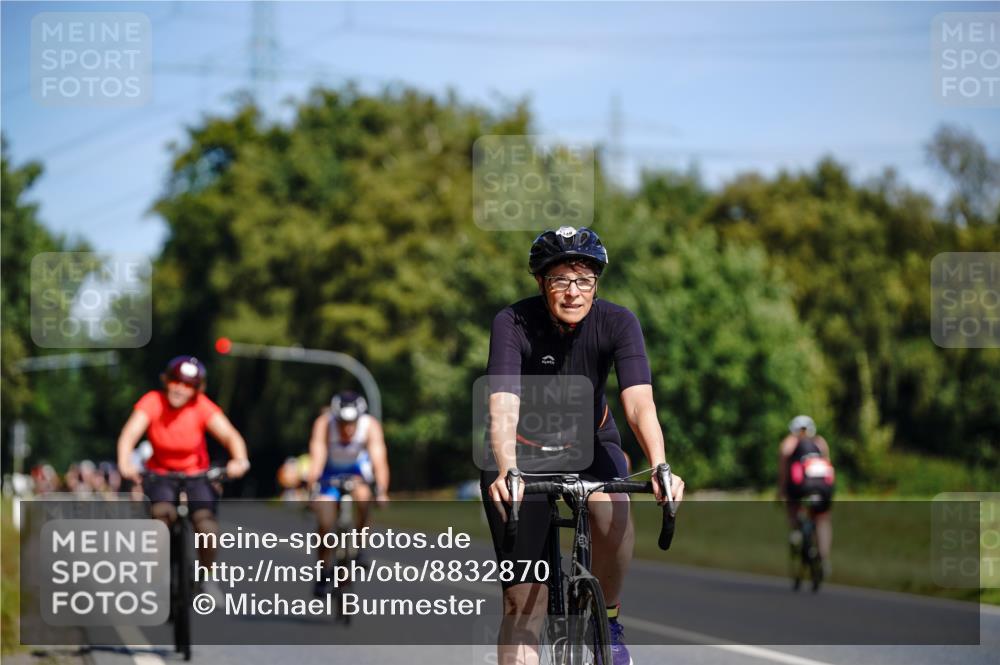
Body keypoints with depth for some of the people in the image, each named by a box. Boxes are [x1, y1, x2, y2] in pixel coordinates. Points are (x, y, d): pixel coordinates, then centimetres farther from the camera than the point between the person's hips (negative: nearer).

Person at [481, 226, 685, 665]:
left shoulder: (617, 323, -20)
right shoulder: (513, 324, -24)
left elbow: (639, 403, -32)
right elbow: (503, 408, -36)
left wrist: (659, 467, -50)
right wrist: (507, 471, -55)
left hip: (589, 442, 1)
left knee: (614, 517, -32)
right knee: (524, 599, -9)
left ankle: (607, 618, -6)